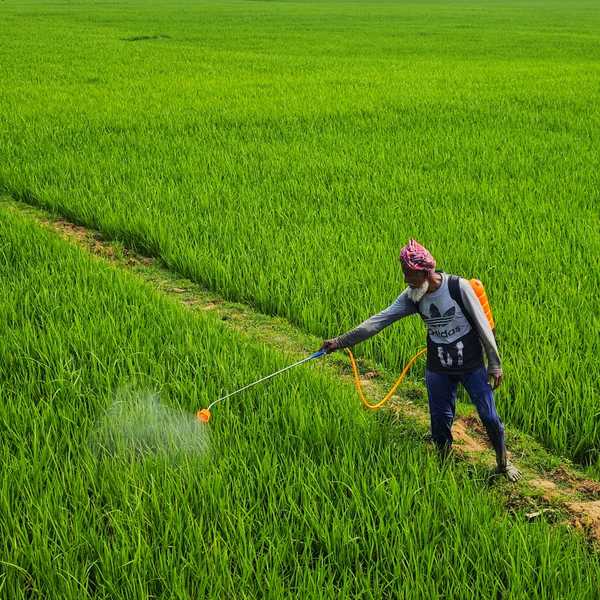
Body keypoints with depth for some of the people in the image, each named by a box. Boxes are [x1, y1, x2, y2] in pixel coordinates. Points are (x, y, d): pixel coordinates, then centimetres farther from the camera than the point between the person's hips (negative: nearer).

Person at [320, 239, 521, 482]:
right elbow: (378, 321, -10)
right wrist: (340, 342, -16)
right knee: (440, 420, 9)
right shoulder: (412, 297, -7)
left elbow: (482, 325, -13)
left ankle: (503, 462, 27)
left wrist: (495, 364, -9)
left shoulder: (458, 287, -20)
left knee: (489, 416, 5)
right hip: (438, 370, 4)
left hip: (472, 366, -3)